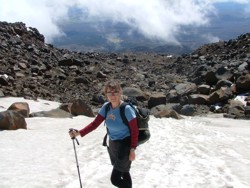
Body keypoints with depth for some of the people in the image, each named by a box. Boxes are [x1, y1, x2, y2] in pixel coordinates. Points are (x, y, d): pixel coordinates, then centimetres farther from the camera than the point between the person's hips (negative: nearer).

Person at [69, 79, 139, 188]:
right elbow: (95, 123, -5)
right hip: (112, 144, 6)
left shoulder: (127, 109, -22)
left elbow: (135, 131, -16)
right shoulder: (106, 107, -5)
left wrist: (132, 150, -17)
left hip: (125, 145, -6)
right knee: (123, 172, 22)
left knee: (115, 179, -7)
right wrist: (79, 133, -15)